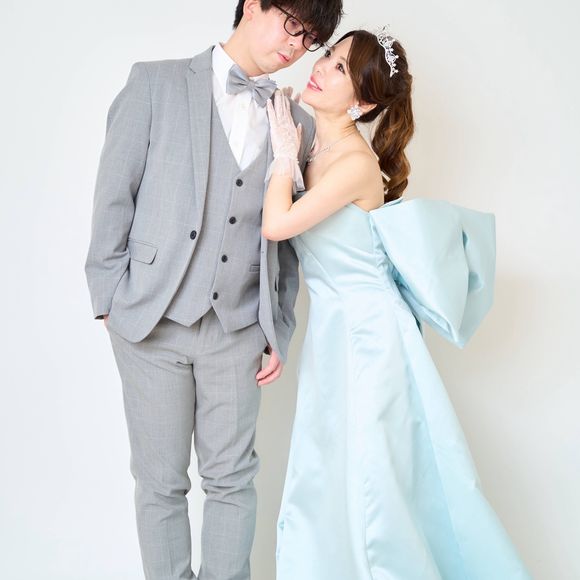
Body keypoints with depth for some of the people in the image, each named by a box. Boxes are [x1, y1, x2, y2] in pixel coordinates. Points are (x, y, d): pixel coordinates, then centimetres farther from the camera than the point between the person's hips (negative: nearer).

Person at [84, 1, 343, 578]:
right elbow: (113, 195, -1)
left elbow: (286, 237, 11)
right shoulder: (156, 83, 0)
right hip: (151, 320, -2)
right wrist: (111, 298, -4)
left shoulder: (296, 123, 8)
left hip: (238, 329, 3)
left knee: (231, 478, 9)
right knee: (160, 482, 9)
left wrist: (279, 332, 8)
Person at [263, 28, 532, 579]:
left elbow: (277, 224, -25)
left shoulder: (357, 162, -19)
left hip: (367, 331, -9)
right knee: (331, 475, 17)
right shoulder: (316, 150, 7)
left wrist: (284, 155, -12)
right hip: (332, 329, 9)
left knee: (367, 479, 2)